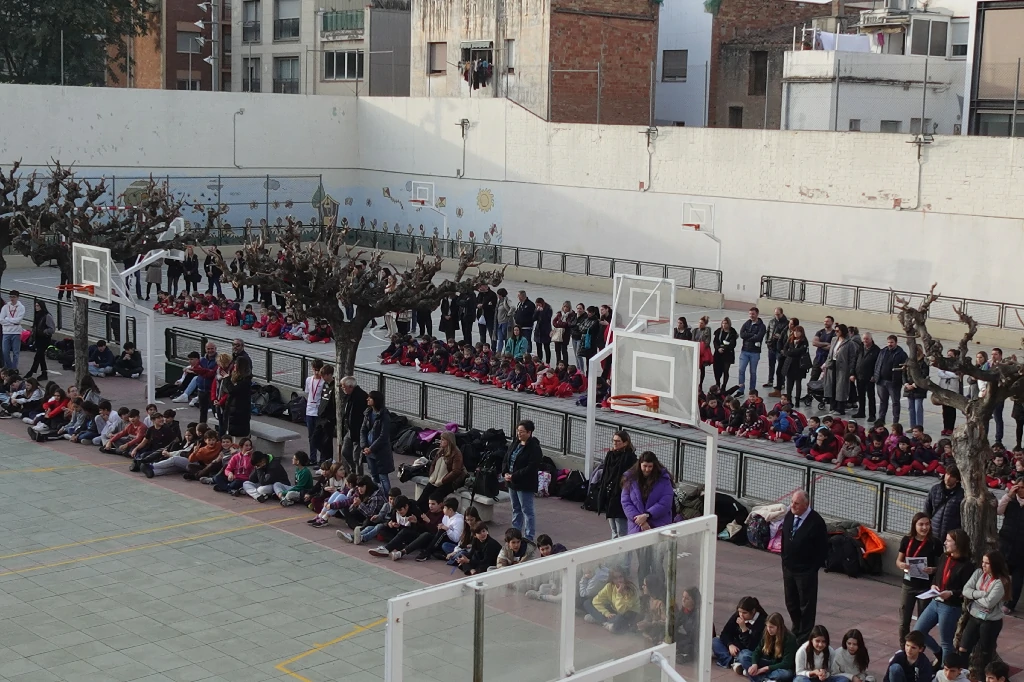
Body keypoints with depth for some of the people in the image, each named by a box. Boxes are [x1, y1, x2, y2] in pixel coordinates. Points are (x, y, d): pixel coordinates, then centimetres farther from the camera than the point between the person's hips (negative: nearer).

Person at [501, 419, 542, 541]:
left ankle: (529, 538, 3)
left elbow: (531, 468, -22)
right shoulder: (514, 444, 9)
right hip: (512, 482, 9)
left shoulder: (534, 448, -16)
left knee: (527, 511, -2)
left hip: (525, 485, -8)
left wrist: (514, 476, -22)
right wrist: (505, 473, -5)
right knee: (516, 509, 18)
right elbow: (505, 460, 14)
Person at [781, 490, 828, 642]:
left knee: (807, 605, 4)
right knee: (791, 602, 18)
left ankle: (805, 635, 14)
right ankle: (797, 629, 34)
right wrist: (784, 559, 13)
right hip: (788, 568, 7)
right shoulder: (789, 516, 2)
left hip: (806, 571, -7)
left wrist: (815, 567, -11)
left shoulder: (816, 521, -18)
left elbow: (823, 547, -13)